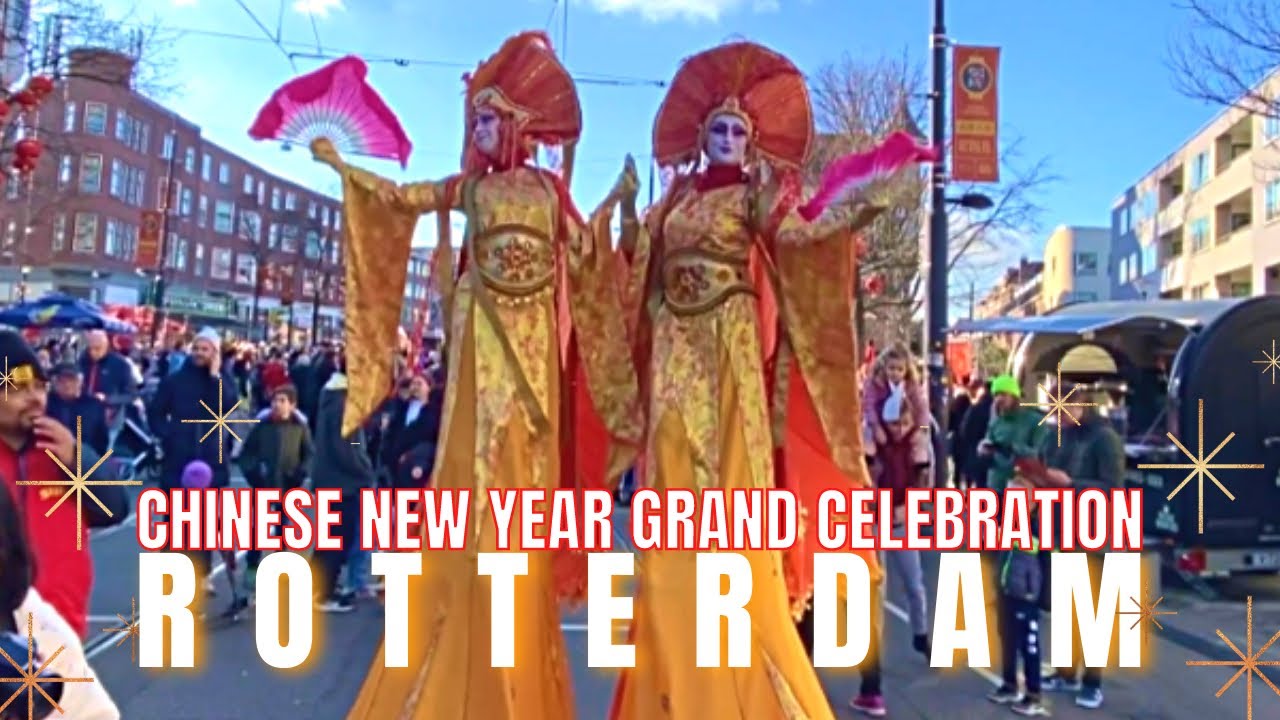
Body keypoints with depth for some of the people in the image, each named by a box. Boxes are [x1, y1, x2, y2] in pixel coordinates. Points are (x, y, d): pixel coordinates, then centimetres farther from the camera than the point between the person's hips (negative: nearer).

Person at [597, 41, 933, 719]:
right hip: (678, 352, 4)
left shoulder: (758, 190, 6)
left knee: (729, 484, -9)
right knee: (679, 490, 2)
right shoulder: (676, 197, 19)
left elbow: (794, 232, -13)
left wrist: (857, 214, -27)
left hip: (732, 347, -4)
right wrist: (627, 206, 10)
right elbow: (638, 267, 17)